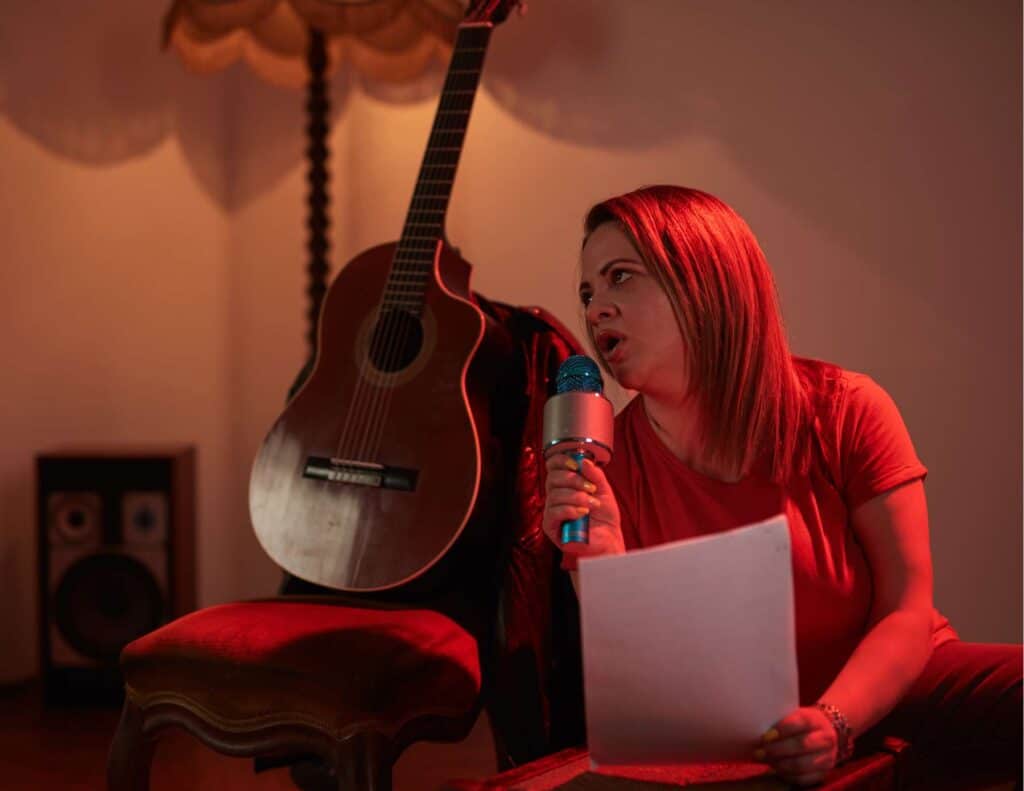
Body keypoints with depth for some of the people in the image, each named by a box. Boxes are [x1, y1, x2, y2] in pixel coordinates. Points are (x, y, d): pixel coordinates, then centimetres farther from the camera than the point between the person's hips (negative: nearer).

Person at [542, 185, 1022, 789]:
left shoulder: (845, 411, -7)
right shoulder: (602, 463, -5)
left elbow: (907, 612, -8)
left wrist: (833, 722, -26)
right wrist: (600, 563, -24)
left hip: (885, 689, 0)